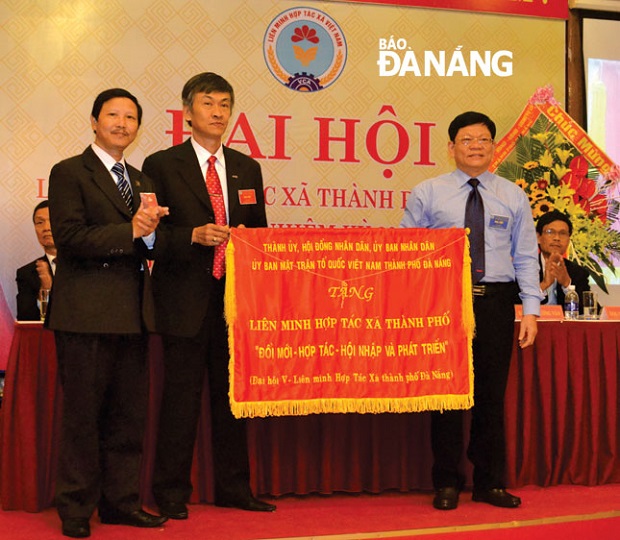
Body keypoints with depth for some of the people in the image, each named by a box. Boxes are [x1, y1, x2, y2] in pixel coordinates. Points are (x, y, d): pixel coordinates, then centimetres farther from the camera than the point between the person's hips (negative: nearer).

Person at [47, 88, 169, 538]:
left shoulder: (141, 181, 20)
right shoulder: (69, 173, 0)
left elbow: (150, 245, 15)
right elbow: (70, 237, -13)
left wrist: (151, 232, -8)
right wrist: (130, 232, -17)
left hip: (131, 315, 6)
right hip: (86, 312, -6)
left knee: (128, 415, 9)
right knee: (83, 414, 0)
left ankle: (121, 501, 20)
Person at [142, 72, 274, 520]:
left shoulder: (247, 168, 15)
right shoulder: (161, 166, 1)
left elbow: (259, 231, 18)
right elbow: (151, 234, -3)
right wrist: (194, 236, -17)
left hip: (235, 298, 4)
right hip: (186, 300, -4)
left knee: (232, 394, 10)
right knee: (181, 396, 0)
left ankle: (233, 487, 21)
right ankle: (171, 493, 12)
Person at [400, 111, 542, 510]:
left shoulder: (513, 197, 10)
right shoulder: (427, 194, 5)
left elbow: (525, 257, 9)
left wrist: (531, 309, 0)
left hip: (496, 302, 2)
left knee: (492, 395, 6)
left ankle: (491, 482, 18)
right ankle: (447, 484, 14)